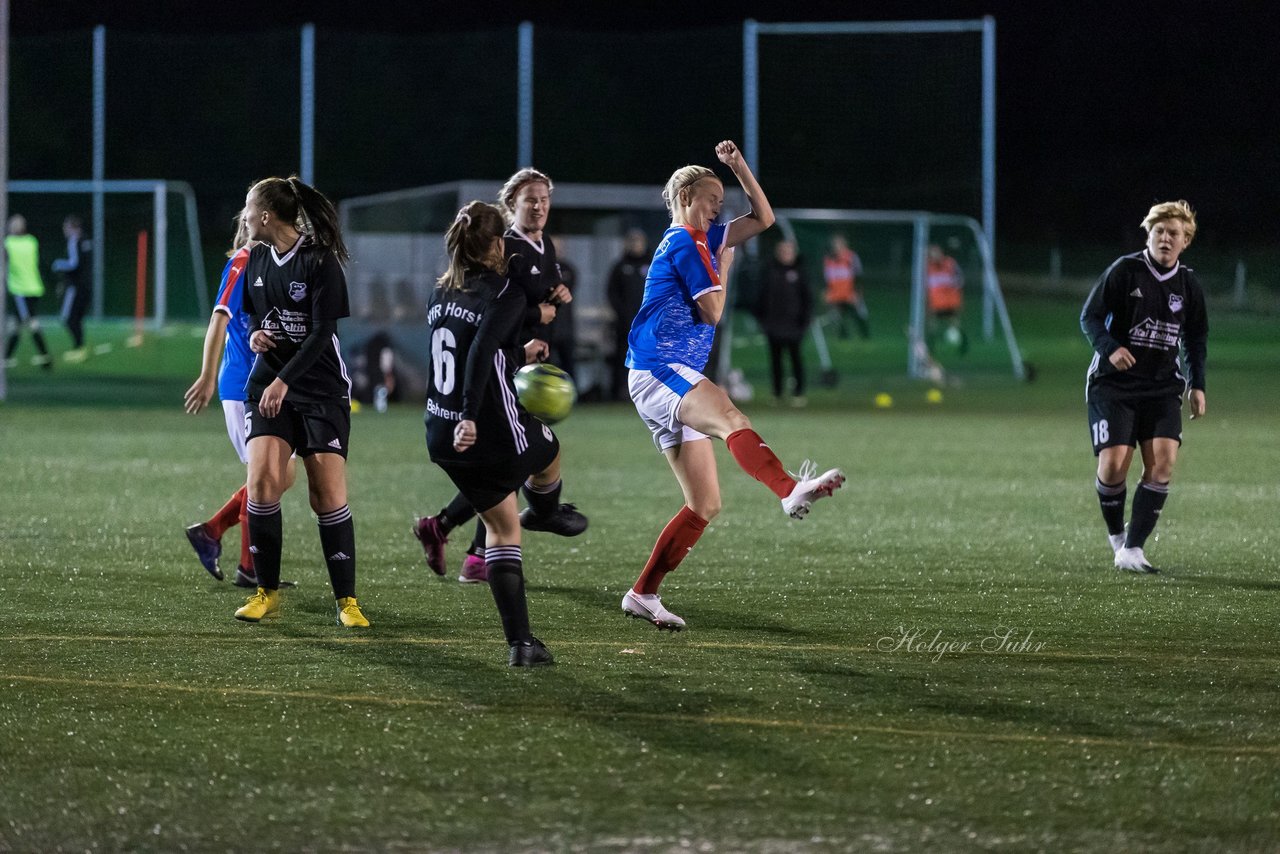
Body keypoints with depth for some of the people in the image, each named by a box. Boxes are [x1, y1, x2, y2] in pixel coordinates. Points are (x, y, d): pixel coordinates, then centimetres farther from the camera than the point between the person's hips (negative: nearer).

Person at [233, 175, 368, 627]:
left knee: (328, 496, -8)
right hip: (269, 385, 5)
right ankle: (267, 592, 0)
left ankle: (347, 601, 2)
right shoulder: (257, 258, 8)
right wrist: (255, 333, -1)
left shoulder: (320, 261, -12)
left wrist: (284, 381, -22)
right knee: (263, 482, -11)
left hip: (322, 390, -5)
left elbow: (321, 333, -16)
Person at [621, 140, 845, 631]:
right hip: (658, 371, -10)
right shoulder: (684, 242, -4)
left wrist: (738, 167, 16)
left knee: (705, 505, 5)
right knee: (730, 418, -37)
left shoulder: (701, 240, 23)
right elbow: (712, 312, -8)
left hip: (671, 383, 10)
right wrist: (723, 268, 8)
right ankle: (791, 492, -65)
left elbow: (763, 219, 26)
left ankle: (643, 594, 10)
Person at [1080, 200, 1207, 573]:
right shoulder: (1124, 270, -7)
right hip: (1113, 384, -3)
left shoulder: (1188, 284, 6)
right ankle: (1117, 536, 15)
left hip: (1162, 387, 3)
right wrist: (1109, 348, -25)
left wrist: (1197, 385, 10)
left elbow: (1195, 339, 19)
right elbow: (1089, 316, -7)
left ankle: (1132, 549, -11)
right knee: (1114, 464, -14)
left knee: (1163, 461, -15)